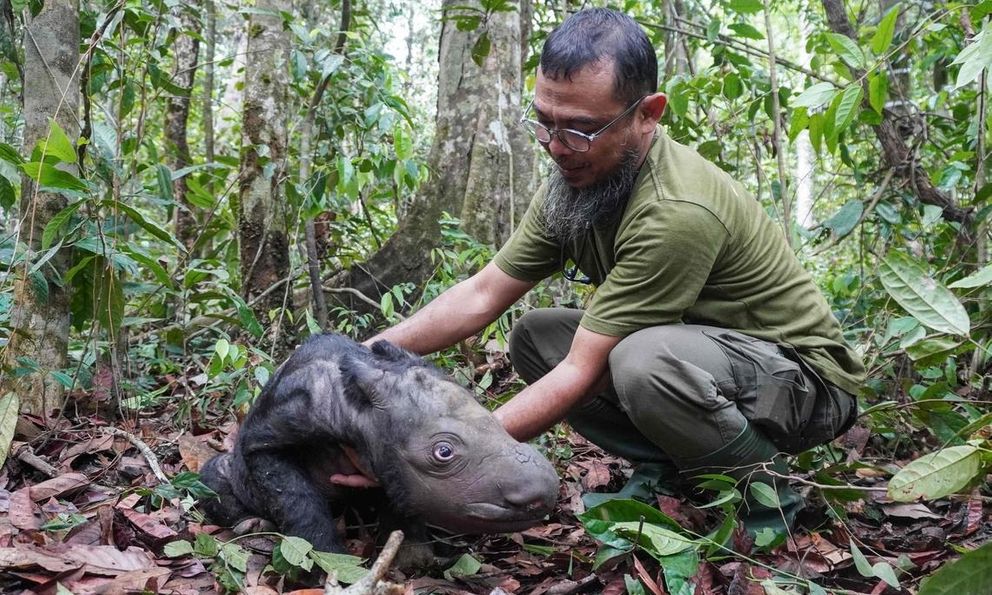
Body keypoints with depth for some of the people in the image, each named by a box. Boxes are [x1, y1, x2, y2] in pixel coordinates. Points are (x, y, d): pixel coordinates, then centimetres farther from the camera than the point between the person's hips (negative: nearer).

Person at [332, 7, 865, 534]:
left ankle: (763, 486, -9)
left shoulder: (676, 212, -32)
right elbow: (481, 295, -2)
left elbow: (582, 374, -29)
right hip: (689, 352, 8)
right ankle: (669, 468, 4)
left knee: (645, 359, -37)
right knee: (534, 336, -2)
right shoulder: (575, 178, -6)